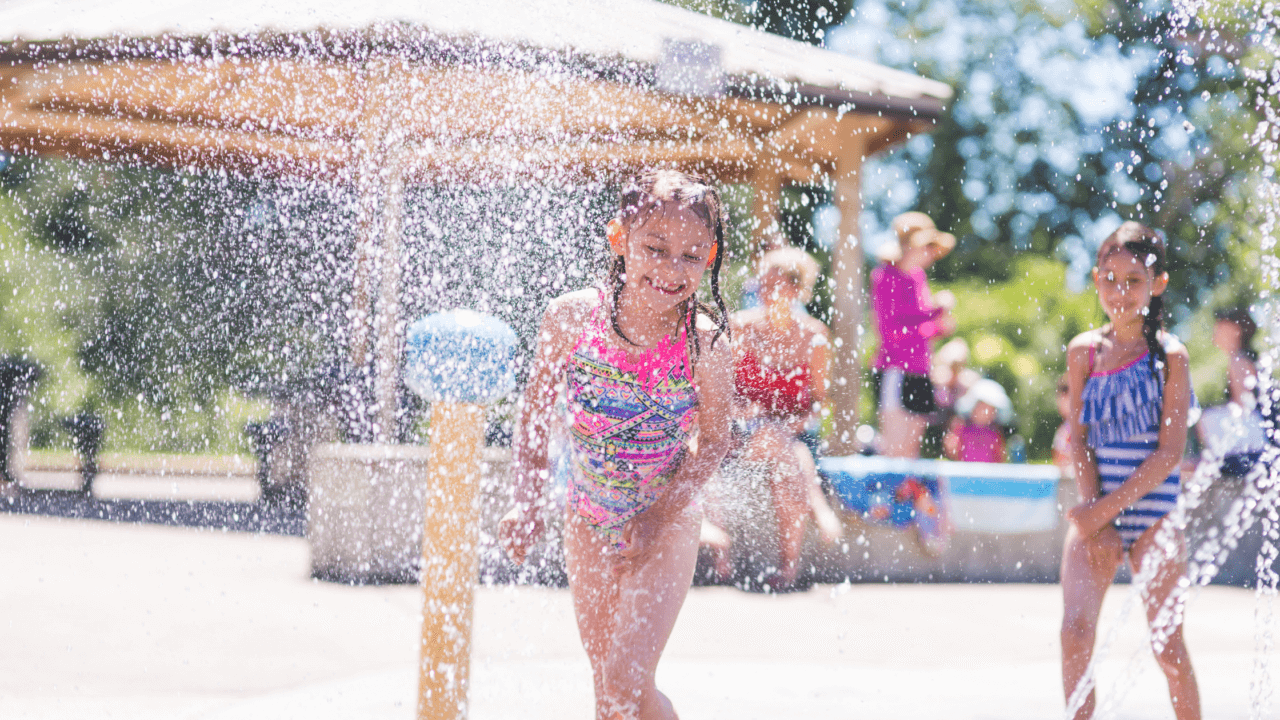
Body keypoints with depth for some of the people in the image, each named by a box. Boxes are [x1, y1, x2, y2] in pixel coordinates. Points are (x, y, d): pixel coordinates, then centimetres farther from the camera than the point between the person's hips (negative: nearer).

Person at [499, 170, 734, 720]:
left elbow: (713, 440, -7)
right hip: (588, 522, 3)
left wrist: (658, 513, -18)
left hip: (665, 524, -3)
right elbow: (534, 412, -1)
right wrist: (526, 503, -11)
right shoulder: (572, 317, -15)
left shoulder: (704, 341, -20)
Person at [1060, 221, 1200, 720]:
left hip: (1153, 511, -2)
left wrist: (1109, 508, -15)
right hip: (1097, 510, 3)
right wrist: (1093, 510, -9)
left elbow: (1170, 453, -10)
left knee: (1168, 646, 2)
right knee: (1075, 630, -14)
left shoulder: (1169, 356, -5)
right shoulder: (1084, 351, 5)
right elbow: (1078, 439, 4)